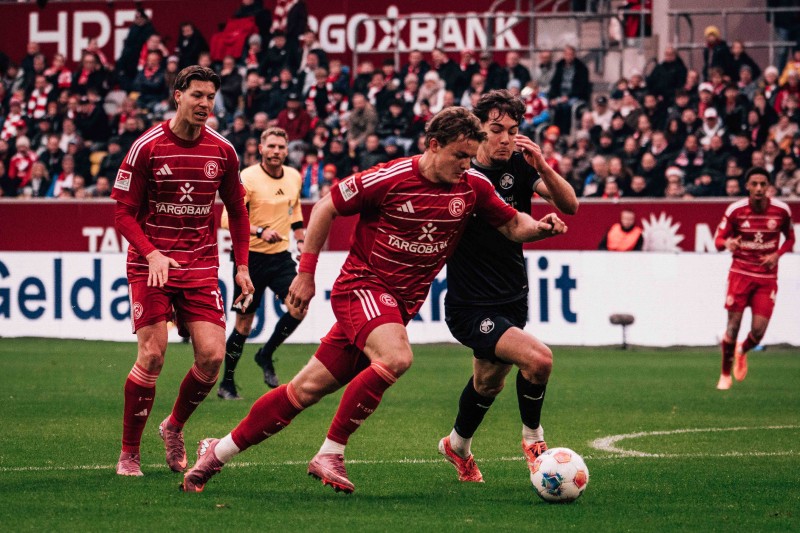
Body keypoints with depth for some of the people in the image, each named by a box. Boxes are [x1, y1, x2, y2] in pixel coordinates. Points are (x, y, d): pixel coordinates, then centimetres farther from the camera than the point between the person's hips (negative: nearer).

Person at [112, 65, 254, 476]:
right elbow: (124, 212, -5)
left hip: (201, 268, 3)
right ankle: (129, 453, 3)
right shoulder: (147, 147, -7)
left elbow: (237, 210, 15)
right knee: (152, 354, -12)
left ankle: (174, 427, 19)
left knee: (212, 355, -8)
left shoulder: (222, 152, 4)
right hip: (151, 264, -3)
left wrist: (242, 266, 8)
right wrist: (152, 254, -20)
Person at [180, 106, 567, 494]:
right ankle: (330, 454, -20)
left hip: (401, 303, 5)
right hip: (362, 286, -5)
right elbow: (326, 207, -4)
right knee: (396, 357, -33)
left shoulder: (473, 187, -1)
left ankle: (218, 452, 13)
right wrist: (306, 273, -4)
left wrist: (541, 227, -11)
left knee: (307, 390, 3)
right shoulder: (390, 178, -15)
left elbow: (512, 225, 11)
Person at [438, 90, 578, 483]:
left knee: (489, 383, 22)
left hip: (512, 299, 6)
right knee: (538, 358, -24)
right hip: (470, 307, -6)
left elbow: (570, 205, -11)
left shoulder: (518, 165, -3)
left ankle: (458, 447, 50)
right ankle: (532, 438, 1)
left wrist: (542, 166, -26)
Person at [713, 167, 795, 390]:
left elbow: (790, 238, 10)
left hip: (767, 277, 1)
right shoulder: (735, 210, -9)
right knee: (733, 325, -4)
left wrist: (777, 255, -9)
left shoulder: (782, 210, -5)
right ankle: (725, 374, 16)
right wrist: (727, 243, -27)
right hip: (740, 273, -1)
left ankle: (742, 351, 30)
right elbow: (719, 238, -2)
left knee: (758, 331, -6)